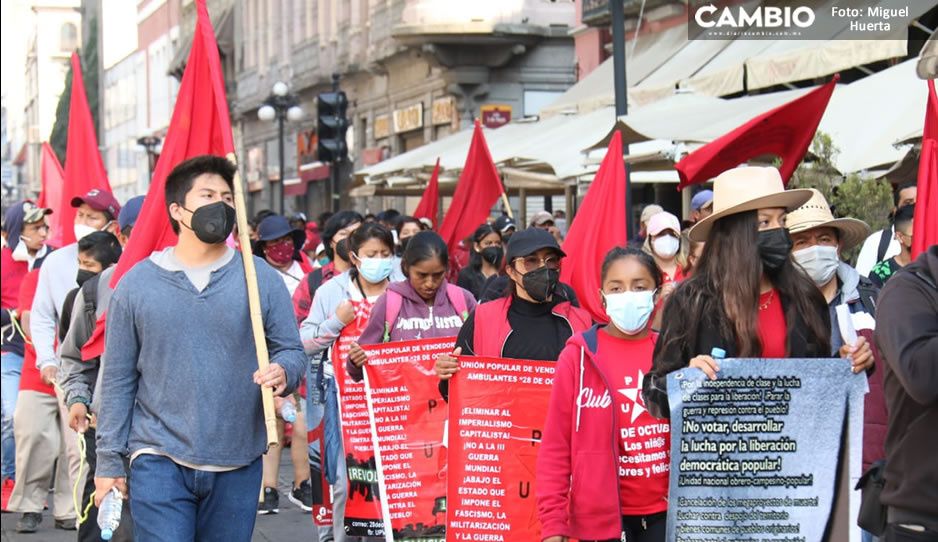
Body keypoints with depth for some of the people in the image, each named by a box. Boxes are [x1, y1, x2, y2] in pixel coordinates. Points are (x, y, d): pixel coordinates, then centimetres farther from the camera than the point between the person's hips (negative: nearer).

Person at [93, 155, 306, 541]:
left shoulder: (262, 278, 4)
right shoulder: (137, 283, 3)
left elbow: (291, 350, 7)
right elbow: (118, 380, 6)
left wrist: (282, 372, -18)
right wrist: (109, 460, 3)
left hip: (237, 467, 2)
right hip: (159, 461, -1)